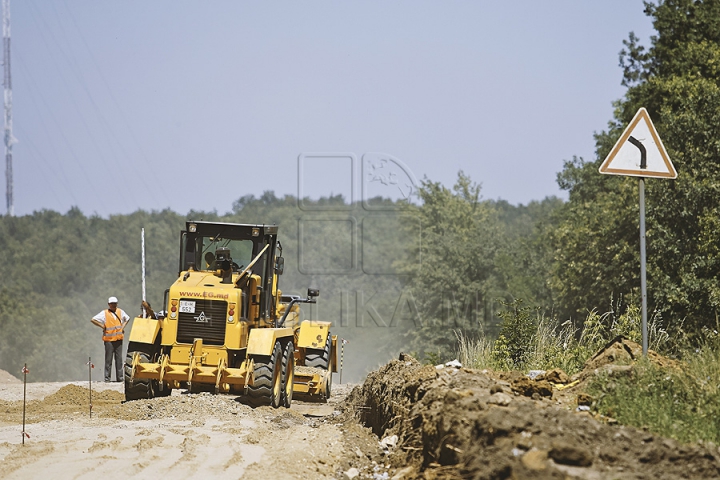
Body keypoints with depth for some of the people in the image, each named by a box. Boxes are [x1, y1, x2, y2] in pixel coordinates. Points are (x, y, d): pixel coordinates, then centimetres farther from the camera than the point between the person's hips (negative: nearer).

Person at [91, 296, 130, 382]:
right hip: (109, 339, -4)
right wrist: (102, 326, -7)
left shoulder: (120, 312, 10)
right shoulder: (104, 313, -2)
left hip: (118, 339, 4)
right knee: (108, 359, -3)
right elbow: (93, 320, -5)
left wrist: (123, 326, 12)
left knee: (119, 359, 4)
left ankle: (119, 377, 8)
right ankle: (107, 377, 1)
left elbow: (127, 318, 28)